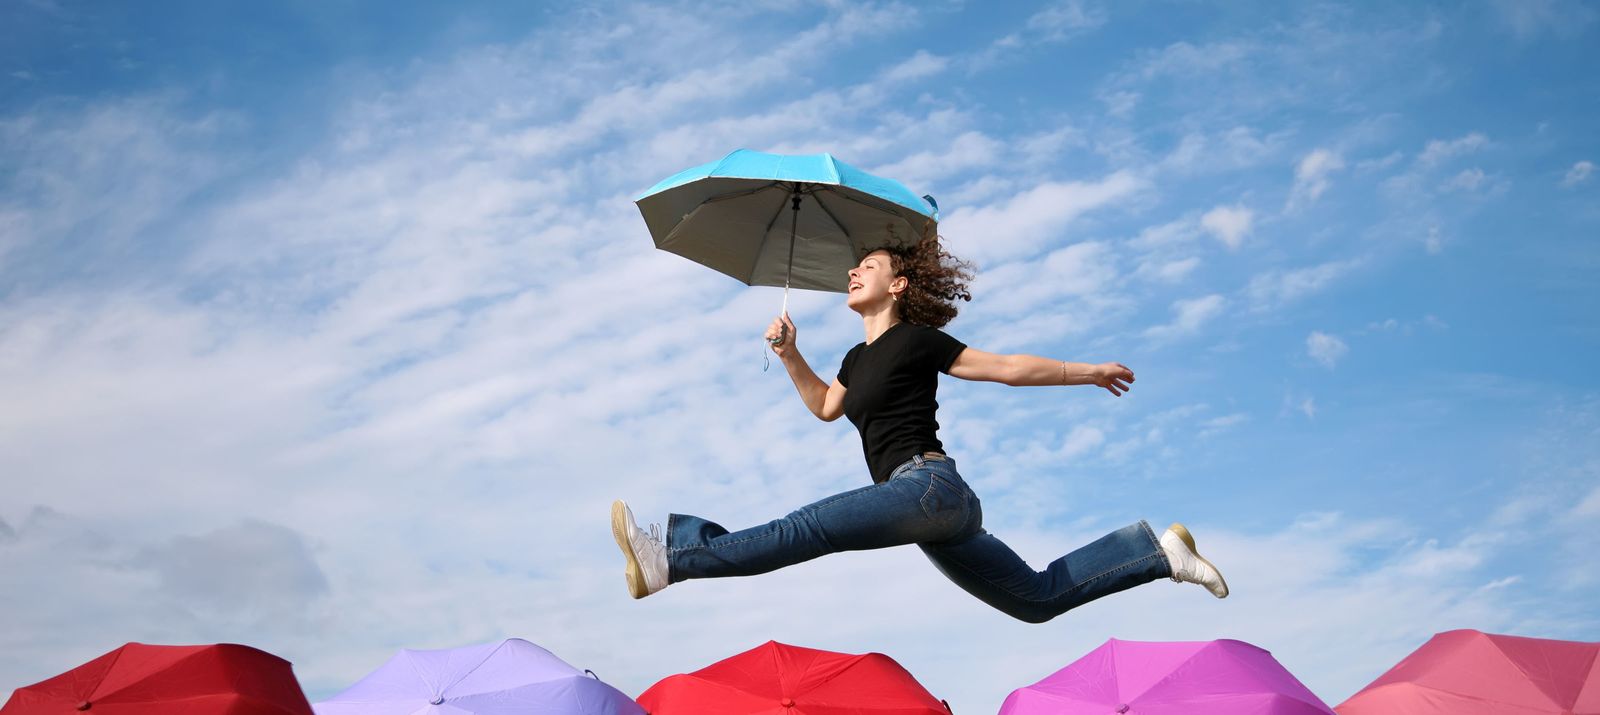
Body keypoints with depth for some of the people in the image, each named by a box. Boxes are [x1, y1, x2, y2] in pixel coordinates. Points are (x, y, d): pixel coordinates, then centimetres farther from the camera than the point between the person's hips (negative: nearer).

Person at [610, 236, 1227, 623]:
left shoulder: (915, 340, 0)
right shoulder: (859, 357, 24)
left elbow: (1011, 368, 4)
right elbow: (826, 407, 39)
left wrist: (1090, 373, 6)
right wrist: (791, 357, 24)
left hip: (929, 483, -9)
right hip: (937, 506, 9)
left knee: (803, 529, -21)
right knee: (1038, 598, 11)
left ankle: (669, 559, -30)